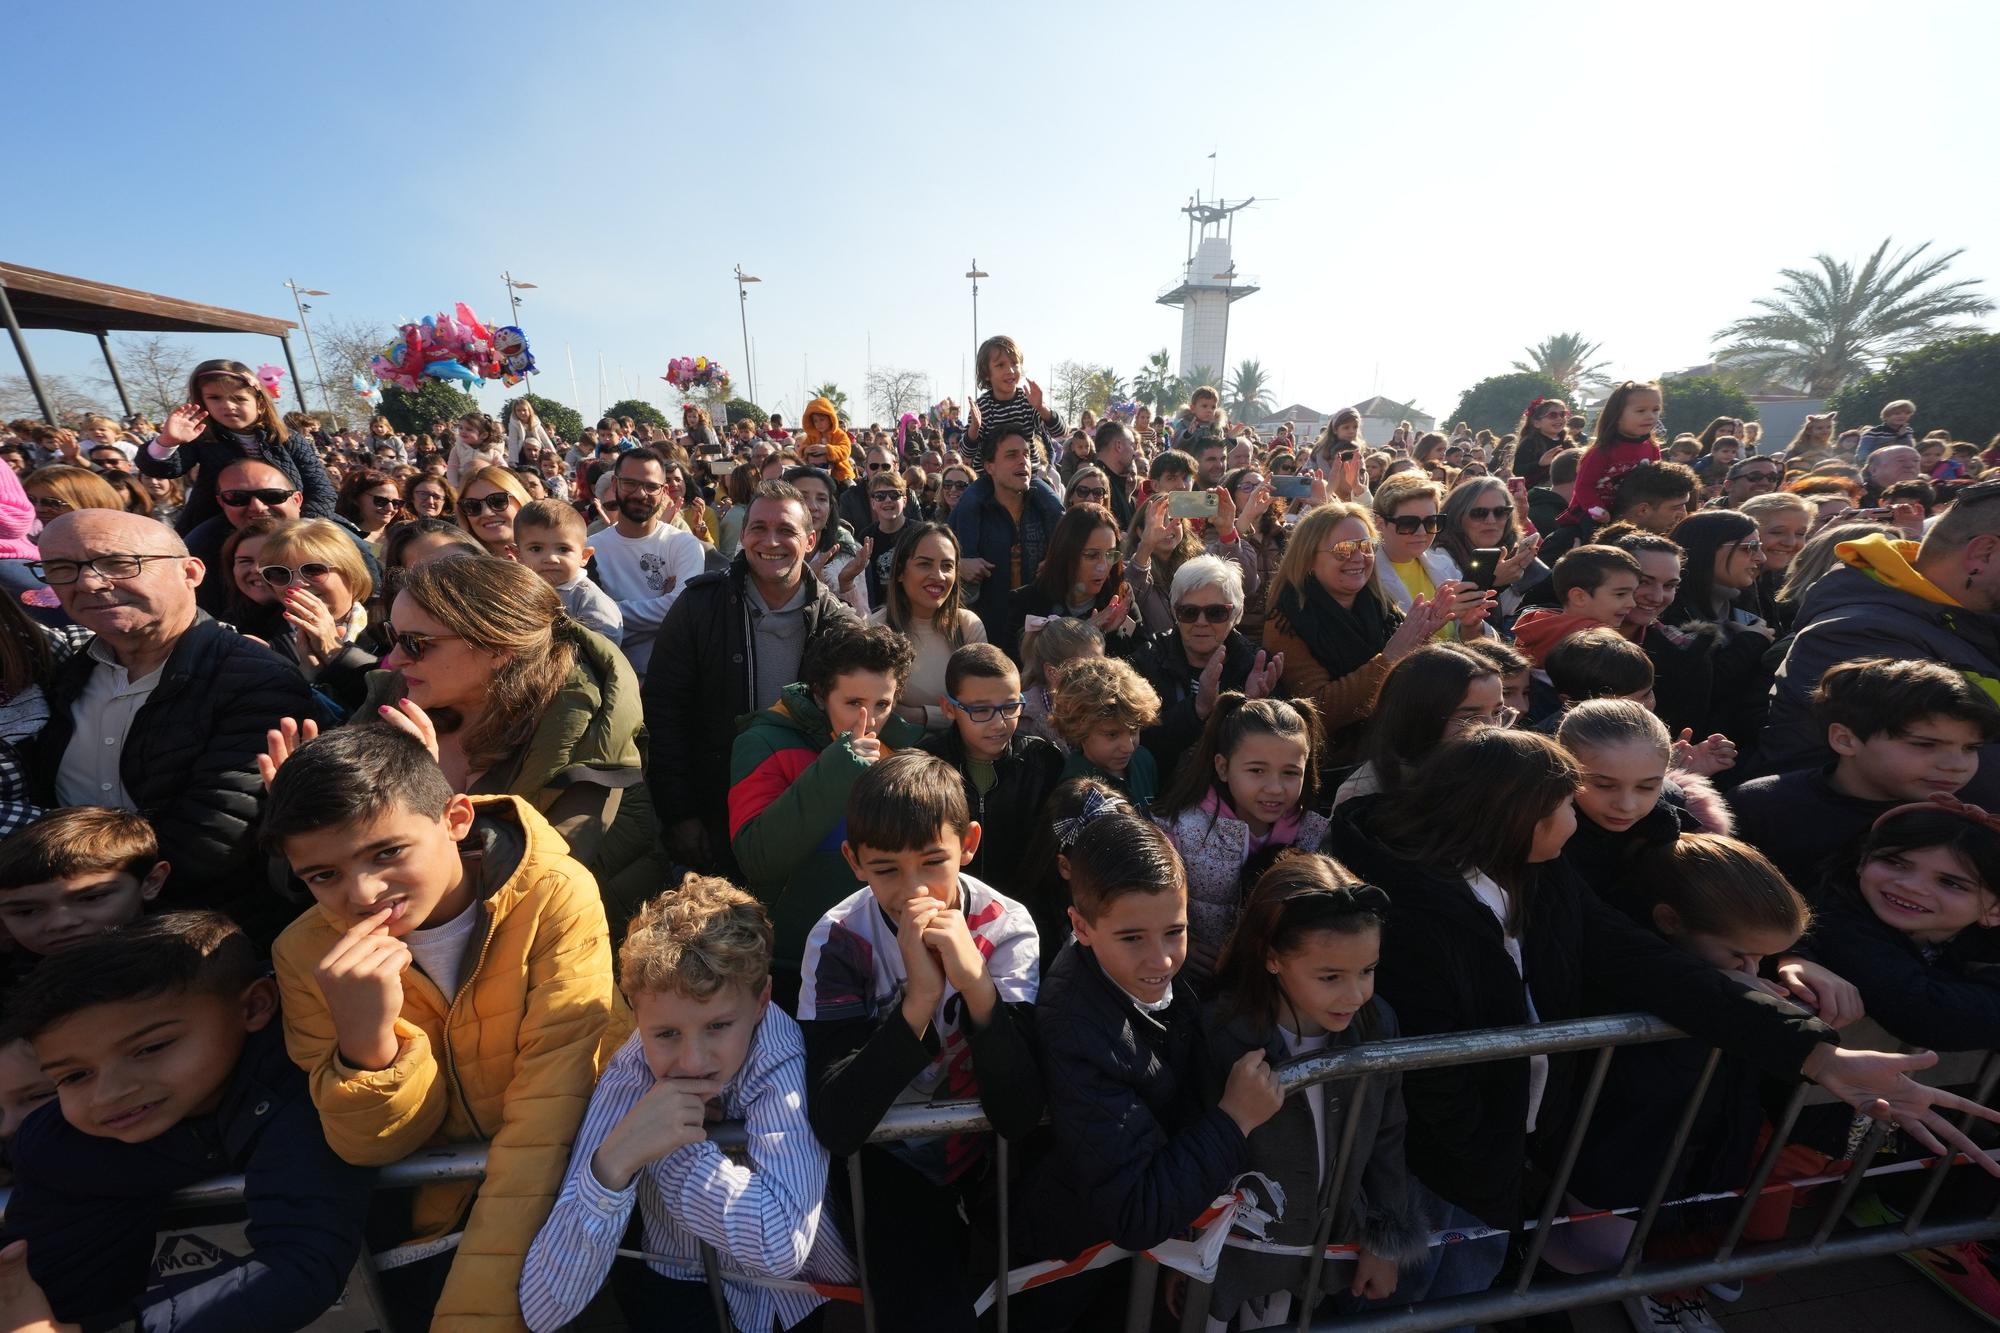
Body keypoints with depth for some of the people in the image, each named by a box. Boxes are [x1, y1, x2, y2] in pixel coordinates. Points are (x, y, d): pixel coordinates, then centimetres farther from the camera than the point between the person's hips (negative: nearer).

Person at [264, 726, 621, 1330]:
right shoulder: (306, 954, -10)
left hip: (575, 1178, -2)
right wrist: (366, 1037, -26)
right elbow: (377, 1149, -7)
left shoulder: (554, 897, -22)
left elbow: (548, 1108, -20)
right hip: (437, 1212, 2)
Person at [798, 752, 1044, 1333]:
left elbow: (1021, 1116, -21)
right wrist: (920, 998, -36)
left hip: (990, 1152, 3)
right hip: (892, 1160, -2)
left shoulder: (1007, 927, -17)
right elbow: (834, 1127, -24)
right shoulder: (839, 939, -19)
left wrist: (977, 983, -35)